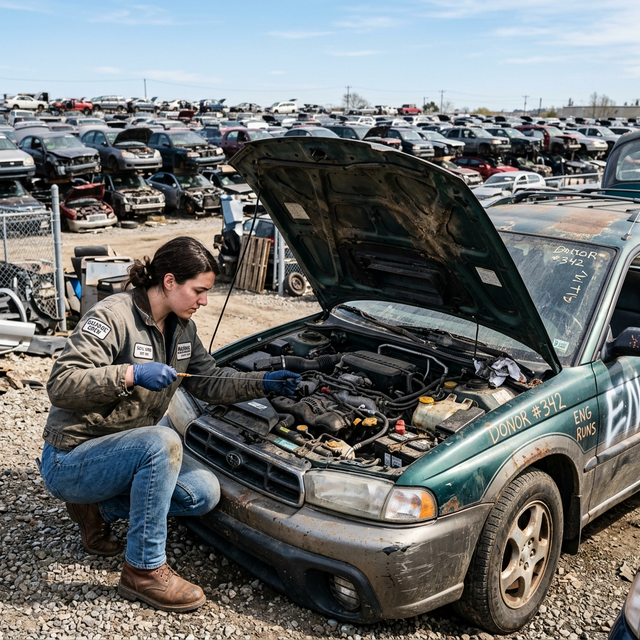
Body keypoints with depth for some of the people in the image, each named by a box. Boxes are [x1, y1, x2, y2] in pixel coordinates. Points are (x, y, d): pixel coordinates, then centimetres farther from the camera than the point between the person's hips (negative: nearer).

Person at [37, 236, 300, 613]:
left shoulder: (181, 328, 4)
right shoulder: (112, 317, -21)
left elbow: (209, 382, 10)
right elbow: (61, 387, -28)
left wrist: (264, 384, -2)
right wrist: (131, 375, -36)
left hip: (125, 451, 8)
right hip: (70, 460, -8)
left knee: (205, 494, -10)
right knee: (162, 441, -35)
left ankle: (100, 510, 8)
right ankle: (144, 571, -20)